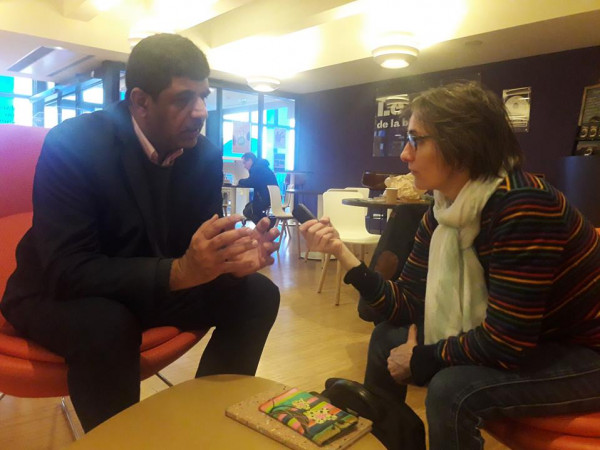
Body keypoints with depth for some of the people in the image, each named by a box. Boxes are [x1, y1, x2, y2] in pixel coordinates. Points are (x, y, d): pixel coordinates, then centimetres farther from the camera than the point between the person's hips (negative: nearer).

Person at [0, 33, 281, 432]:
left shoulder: (205, 155, -8)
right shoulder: (73, 142, -24)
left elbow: (200, 241, -3)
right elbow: (67, 270, -29)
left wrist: (230, 257, -28)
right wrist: (179, 271, -42)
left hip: (156, 286, 5)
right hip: (58, 292, -4)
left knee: (259, 294, -9)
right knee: (107, 326, -38)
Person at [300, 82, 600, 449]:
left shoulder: (522, 205, -30)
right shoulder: (442, 213, -5)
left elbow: (504, 341, -30)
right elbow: (407, 306, -6)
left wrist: (420, 359, -15)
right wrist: (342, 252, -16)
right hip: (520, 345, 7)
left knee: (452, 389, -28)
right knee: (387, 339, 2)